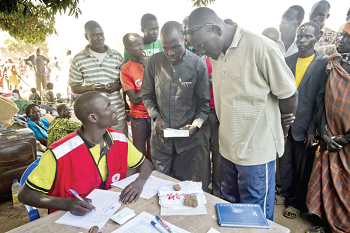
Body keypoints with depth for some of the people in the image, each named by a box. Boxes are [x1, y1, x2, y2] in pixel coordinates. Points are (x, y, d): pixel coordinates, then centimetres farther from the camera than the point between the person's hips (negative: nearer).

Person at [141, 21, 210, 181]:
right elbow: (147, 95, 7)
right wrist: (156, 117, -8)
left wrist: (196, 124, -15)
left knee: (183, 183, 16)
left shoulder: (198, 65, -6)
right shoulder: (154, 62, -2)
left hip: (187, 138, -1)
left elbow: (204, 101, -1)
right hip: (160, 136, 1)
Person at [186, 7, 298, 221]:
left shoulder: (262, 48, -18)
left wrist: (283, 129, 3)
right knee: (228, 206, 24)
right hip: (228, 147, 7)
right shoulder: (216, 54, 4)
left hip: (256, 151, -6)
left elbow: (289, 95, -10)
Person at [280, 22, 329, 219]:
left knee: (303, 166, 11)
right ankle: (285, 195, 34)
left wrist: (313, 129, -11)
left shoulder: (324, 62, -4)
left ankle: (298, 203, 30)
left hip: (305, 126, -3)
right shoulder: (288, 61, 7)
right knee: (285, 162, 14)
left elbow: (321, 98, -8)